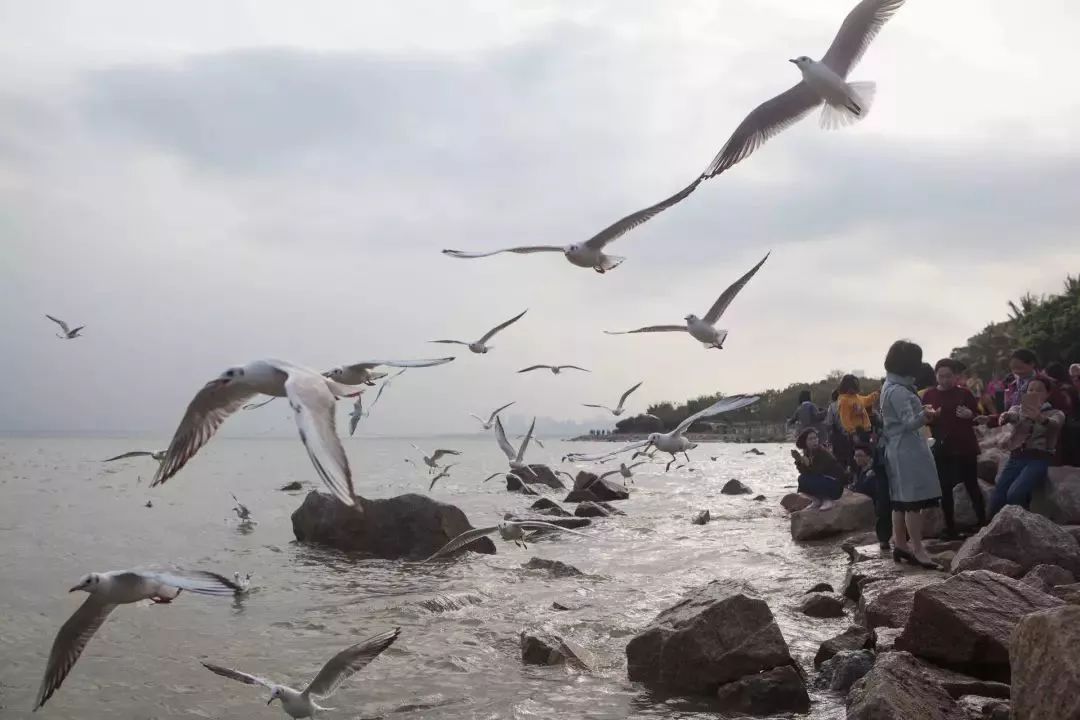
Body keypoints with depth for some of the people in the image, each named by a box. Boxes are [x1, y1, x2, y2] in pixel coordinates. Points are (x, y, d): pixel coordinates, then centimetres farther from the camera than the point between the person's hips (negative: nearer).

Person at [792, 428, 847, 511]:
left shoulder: (823, 453, -19)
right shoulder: (807, 453, 2)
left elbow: (818, 472, -25)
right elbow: (803, 472, -3)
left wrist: (808, 464, -36)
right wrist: (798, 460, -17)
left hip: (835, 487, -8)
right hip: (821, 482, 8)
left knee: (805, 480, -25)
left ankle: (827, 500, -9)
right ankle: (817, 500, 4)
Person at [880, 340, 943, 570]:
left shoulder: (890, 386, 16)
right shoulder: (898, 390, -17)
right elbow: (910, 423, -24)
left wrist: (921, 412, 27)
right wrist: (924, 415, -40)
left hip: (897, 449, 11)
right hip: (908, 449, -11)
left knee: (901, 499, 13)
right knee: (914, 499, -11)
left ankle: (900, 544, 19)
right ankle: (917, 550, -12)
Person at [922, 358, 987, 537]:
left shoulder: (964, 393, 0)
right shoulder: (928, 395, 3)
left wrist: (970, 415, -16)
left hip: (966, 447, -2)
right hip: (942, 448, 2)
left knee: (972, 486, 4)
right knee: (945, 489, 6)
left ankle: (983, 524, 14)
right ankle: (950, 529, 14)